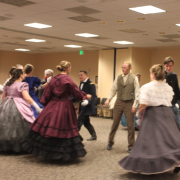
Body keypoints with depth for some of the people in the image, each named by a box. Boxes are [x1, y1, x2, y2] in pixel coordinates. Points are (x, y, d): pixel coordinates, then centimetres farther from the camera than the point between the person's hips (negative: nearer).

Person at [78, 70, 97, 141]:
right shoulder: (81, 84, 15)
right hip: (82, 107, 9)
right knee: (86, 122, 16)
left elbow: (93, 95, -22)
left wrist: (88, 102, -39)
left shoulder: (91, 84, -12)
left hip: (87, 107, -9)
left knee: (79, 122, -11)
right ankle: (94, 136, 29)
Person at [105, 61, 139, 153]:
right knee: (115, 123, 8)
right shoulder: (118, 78, 4)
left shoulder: (134, 78, -4)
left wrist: (135, 105, -10)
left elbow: (137, 93, -5)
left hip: (129, 103, -2)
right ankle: (110, 142, 24)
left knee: (130, 125, 3)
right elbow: (113, 90, 6)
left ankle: (131, 146, 16)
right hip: (119, 102, 2)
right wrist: (108, 99, -8)